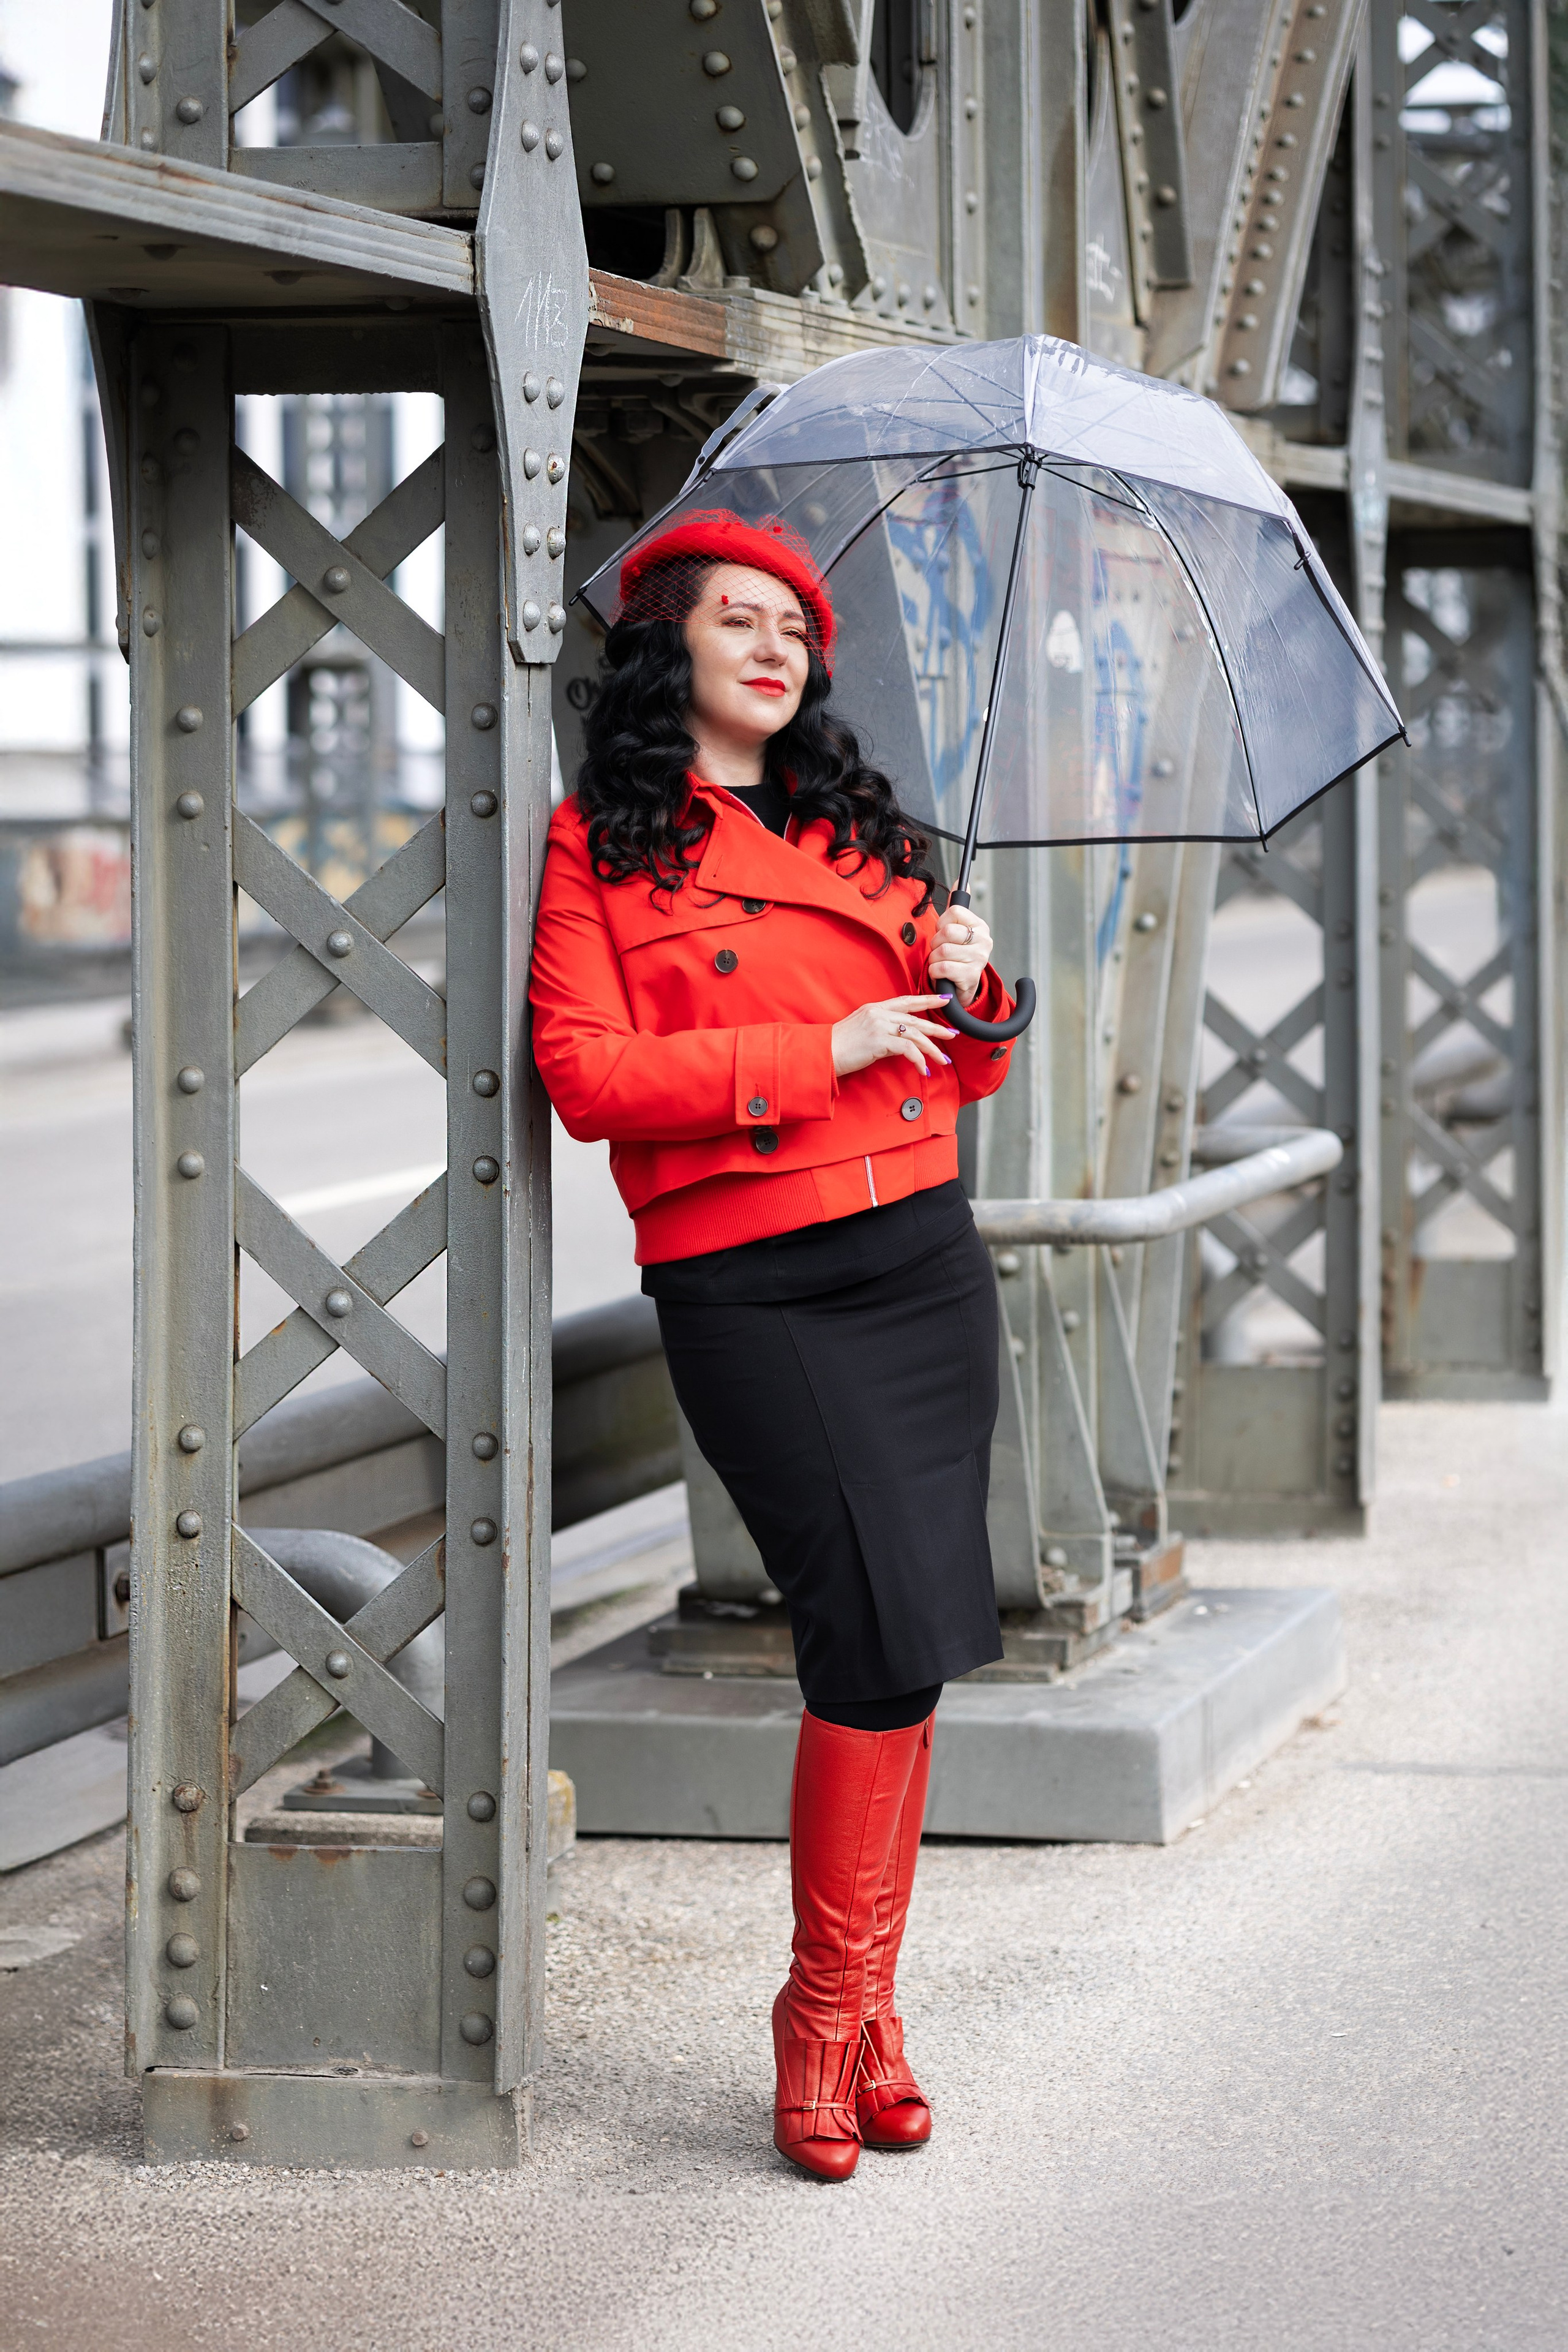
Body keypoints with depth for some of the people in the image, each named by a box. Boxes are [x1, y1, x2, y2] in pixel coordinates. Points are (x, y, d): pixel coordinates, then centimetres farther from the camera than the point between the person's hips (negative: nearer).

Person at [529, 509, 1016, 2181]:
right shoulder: (598, 845, 3)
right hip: (747, 1288, -5)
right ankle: (829, 2010, 1)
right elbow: (587, 1075, -10)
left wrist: (972, 990, 0)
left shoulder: (854, 833, 18)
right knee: (883, 1637, -14)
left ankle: (864, 2002, 14)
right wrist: (825, 1050, -13)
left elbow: (955, 1076, 22)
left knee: (904, 1651, 2)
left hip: (926, 1265, 5)